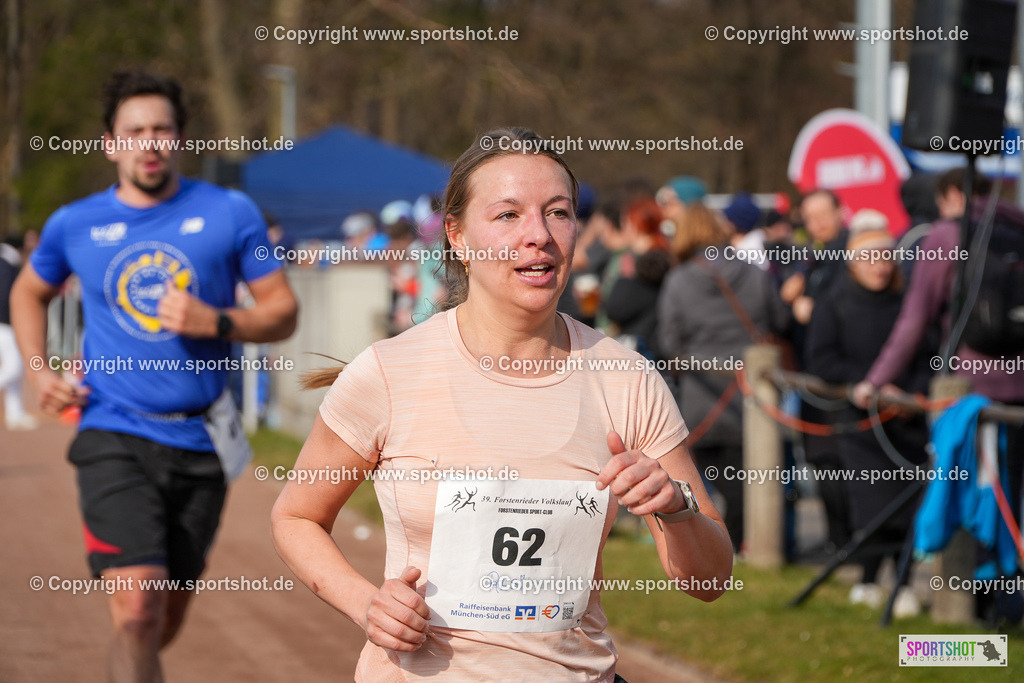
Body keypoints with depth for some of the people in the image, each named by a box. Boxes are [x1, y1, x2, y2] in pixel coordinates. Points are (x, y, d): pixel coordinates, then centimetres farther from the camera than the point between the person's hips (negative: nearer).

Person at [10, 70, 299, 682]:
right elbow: (30, 292, 23)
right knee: (137, 615, -18)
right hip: (115, 438, -1)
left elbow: (284, 311, 3)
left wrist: (216, 322, -16)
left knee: (167, 620, 13)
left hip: (200, 442, 2)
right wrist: (40, 371, 7)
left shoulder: (230, 214, 0)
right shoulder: (75, 225, 3)